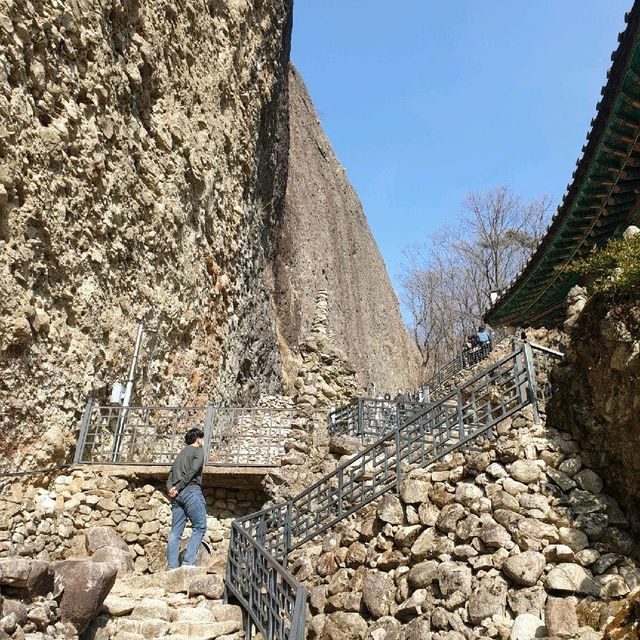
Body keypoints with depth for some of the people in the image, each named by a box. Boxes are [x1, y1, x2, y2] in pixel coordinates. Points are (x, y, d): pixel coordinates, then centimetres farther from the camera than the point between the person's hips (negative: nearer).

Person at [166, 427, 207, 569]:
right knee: (199, 528, -3)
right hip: (191, 491, -7)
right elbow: (193, 470, -12)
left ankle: (172, 568, 0)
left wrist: (171, 489, 1)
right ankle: (188, 562, -14)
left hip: (177, 495, 7)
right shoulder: (198, 450, 6)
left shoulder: (179, 455, 27)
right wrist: (179, 487, -10)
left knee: (175, 532, 4)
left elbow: (169, 479, 18)